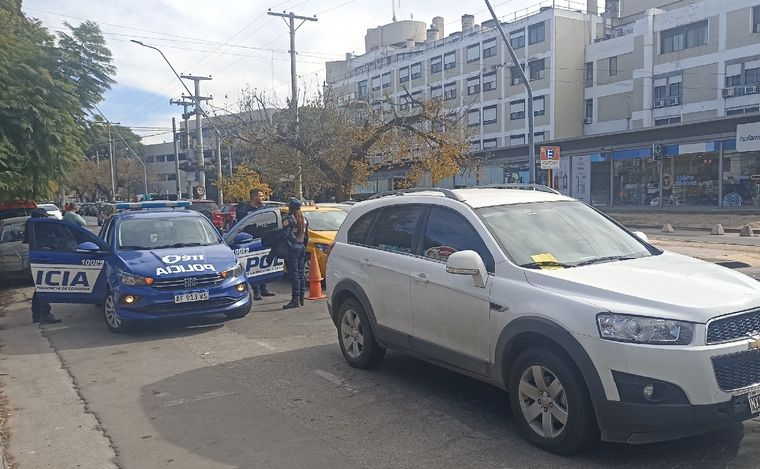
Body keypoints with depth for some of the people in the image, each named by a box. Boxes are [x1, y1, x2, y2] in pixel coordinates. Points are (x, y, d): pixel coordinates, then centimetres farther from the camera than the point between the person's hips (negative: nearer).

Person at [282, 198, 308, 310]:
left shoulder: (289, 219, -11)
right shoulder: (304, 220, 13)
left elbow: (285, 235, -16)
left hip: (293, 248, -8)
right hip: (302, 247, 8)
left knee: (294, 274, -8)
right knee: (301, 273, 12)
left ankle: (295, 299, -8)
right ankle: (301, 297, 17)